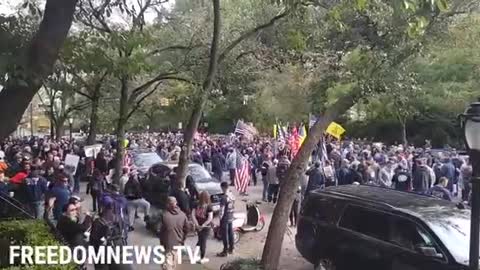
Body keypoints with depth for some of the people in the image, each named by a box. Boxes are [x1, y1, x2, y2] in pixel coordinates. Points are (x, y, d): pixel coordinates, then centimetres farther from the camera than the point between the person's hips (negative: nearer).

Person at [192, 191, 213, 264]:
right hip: (206, 227, -4)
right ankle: (202, 259, 18)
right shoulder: (209, 206, -15)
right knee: (203, 241, 8)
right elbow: (210, 218, -22)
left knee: (200, 240, 24)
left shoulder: (197, 205, -3)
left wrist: (197, 224, -9)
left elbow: (193, 214, -8)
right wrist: (203, 225, -16)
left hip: (198, 226, 4)